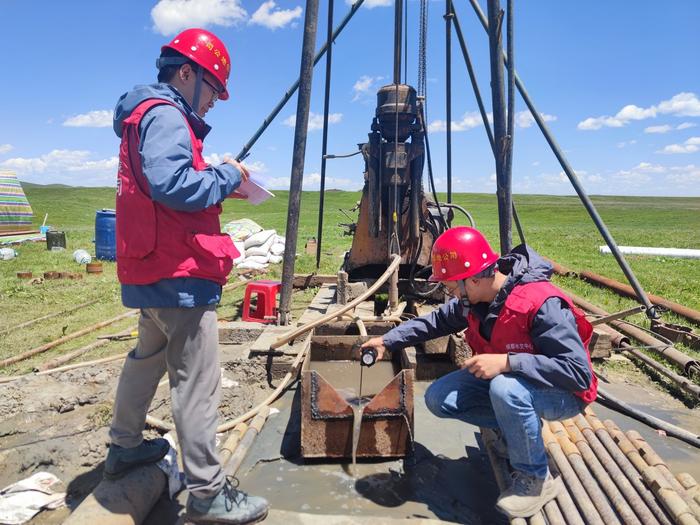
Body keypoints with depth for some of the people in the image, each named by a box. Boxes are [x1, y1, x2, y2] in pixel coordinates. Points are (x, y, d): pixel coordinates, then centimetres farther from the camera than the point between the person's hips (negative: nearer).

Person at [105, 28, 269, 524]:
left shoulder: (149, 115, 20)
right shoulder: (165, 115, -11)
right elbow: (171, 186, -26)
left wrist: (220, 182, 9)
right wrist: (227, 175, -12)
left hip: (152, 268, 11)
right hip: (178, 272, -11)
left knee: (148, 356, 24)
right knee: (198, 380, -8)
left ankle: (124, 446, 40)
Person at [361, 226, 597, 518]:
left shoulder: (543, 304, -33)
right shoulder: (475, 298, -9)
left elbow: (579, 372, -35)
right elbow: (437, 321, 8)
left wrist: (506, 362, -42)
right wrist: (388, 341, 3)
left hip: (562, 394, -7)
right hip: (502, 377, 7)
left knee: (505, 389, -38)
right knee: (438, 399, -4)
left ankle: (535, 479, -13)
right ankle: (511, 430, 11)